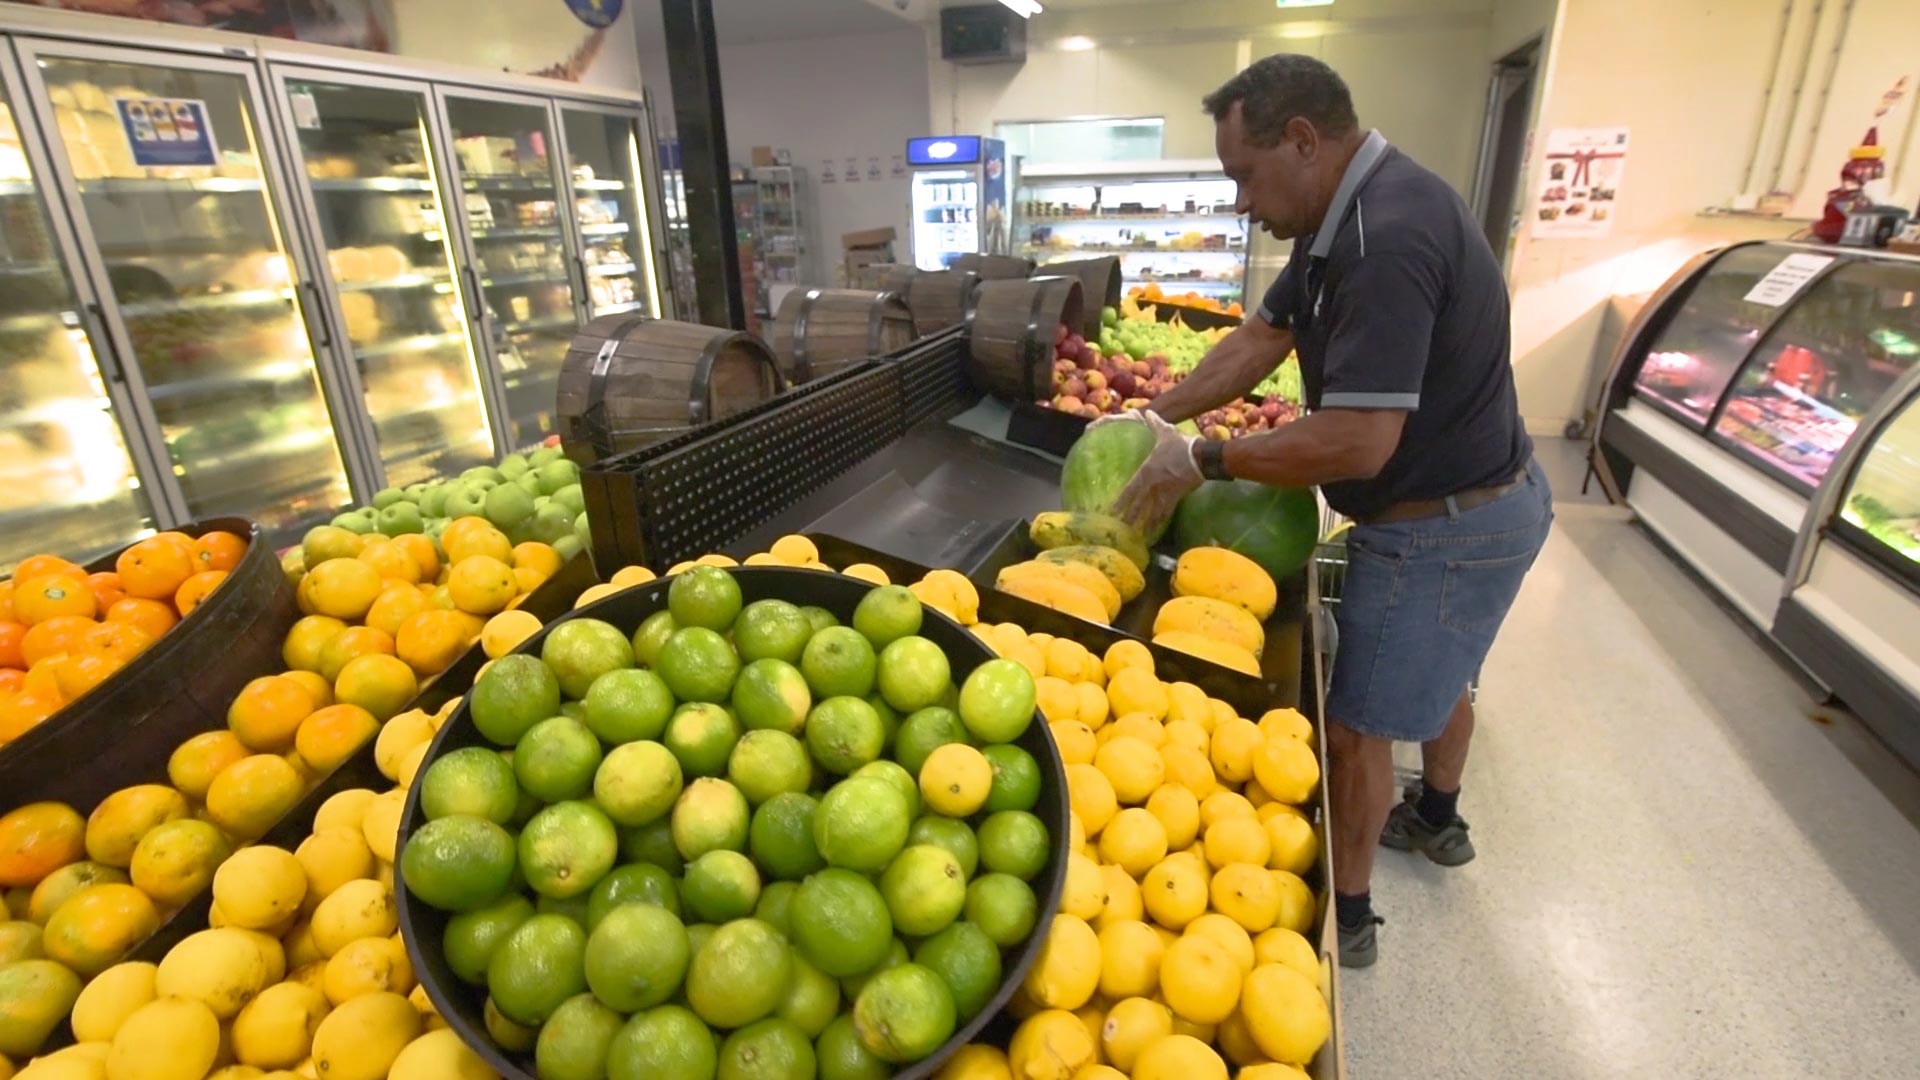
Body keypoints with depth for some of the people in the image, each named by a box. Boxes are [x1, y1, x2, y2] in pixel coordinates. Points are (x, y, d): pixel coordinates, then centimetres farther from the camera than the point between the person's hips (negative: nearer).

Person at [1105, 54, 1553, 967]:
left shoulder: (1387, 240, -30)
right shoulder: (1345, 217, 3)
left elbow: (1355, 443, -34)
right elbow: (1260, 339, 6)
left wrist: (1202, 461, -24)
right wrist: (1157, 416, 0)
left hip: (1442, 529, -10)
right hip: (1472, 502, 10)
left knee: (1358, 724, 3)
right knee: (1436, 670, 28)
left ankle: (1344, 917, 24)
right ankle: (1436, 819, 54)